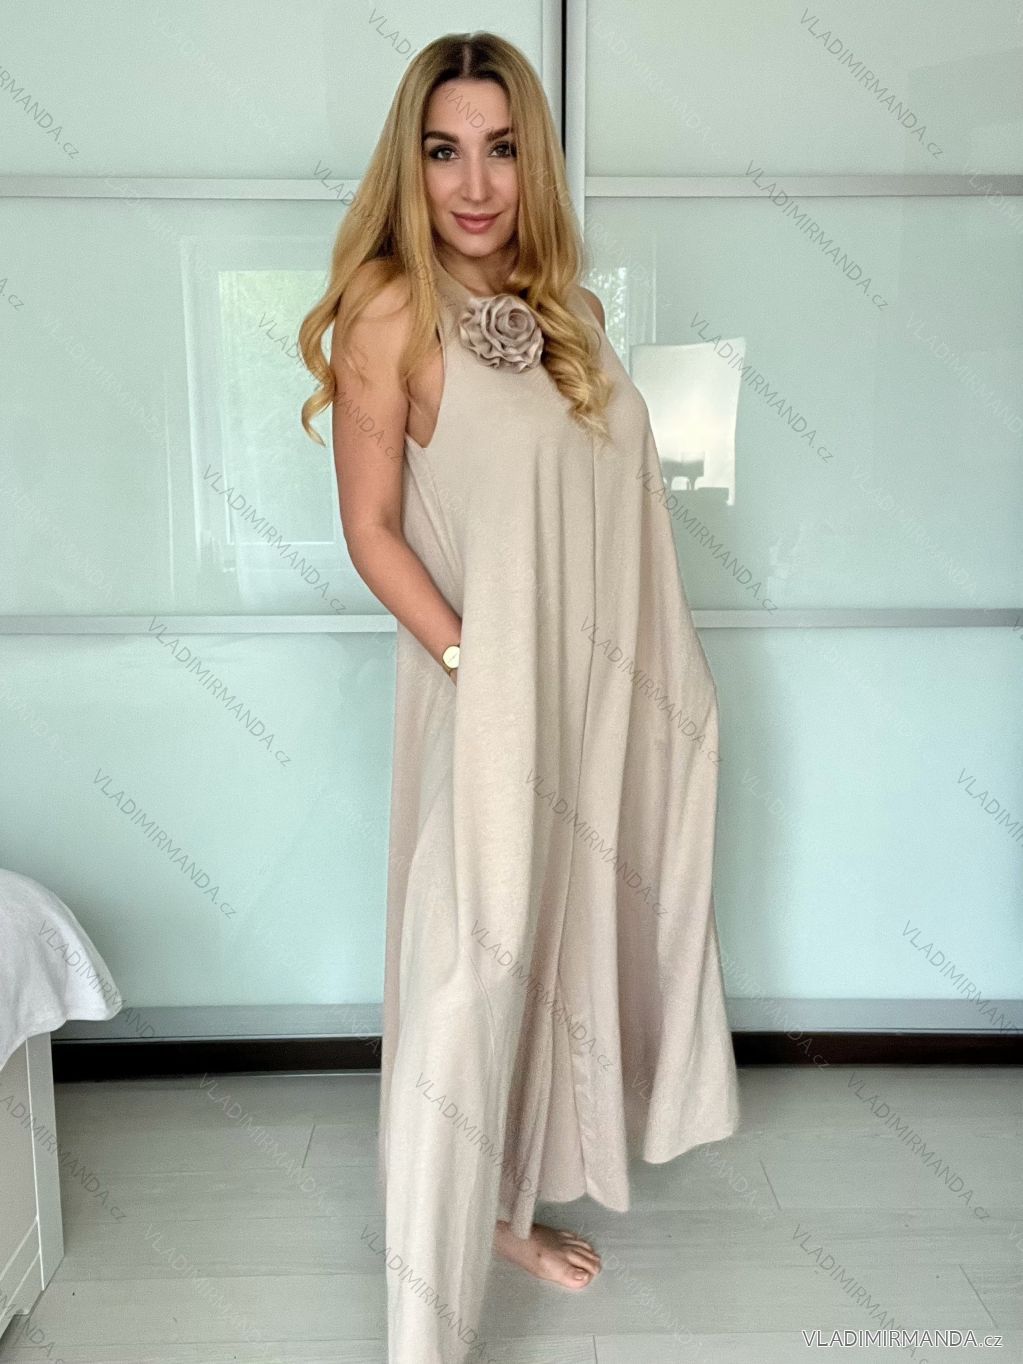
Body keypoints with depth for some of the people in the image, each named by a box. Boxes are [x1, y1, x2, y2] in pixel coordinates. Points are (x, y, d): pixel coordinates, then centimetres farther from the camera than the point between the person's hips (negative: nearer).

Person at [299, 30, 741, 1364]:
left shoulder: (560, 307, 9)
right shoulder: (393, 311, -10)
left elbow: (609, 510, 13)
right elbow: (373, 528, -11)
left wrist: (662, 683, 10)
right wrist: (475, 666, -18)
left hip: (591, 691, 7)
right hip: (487, 700, -7)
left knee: (553, 946, 17)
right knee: (468, 974, -3)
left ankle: (511, 1202, 39)